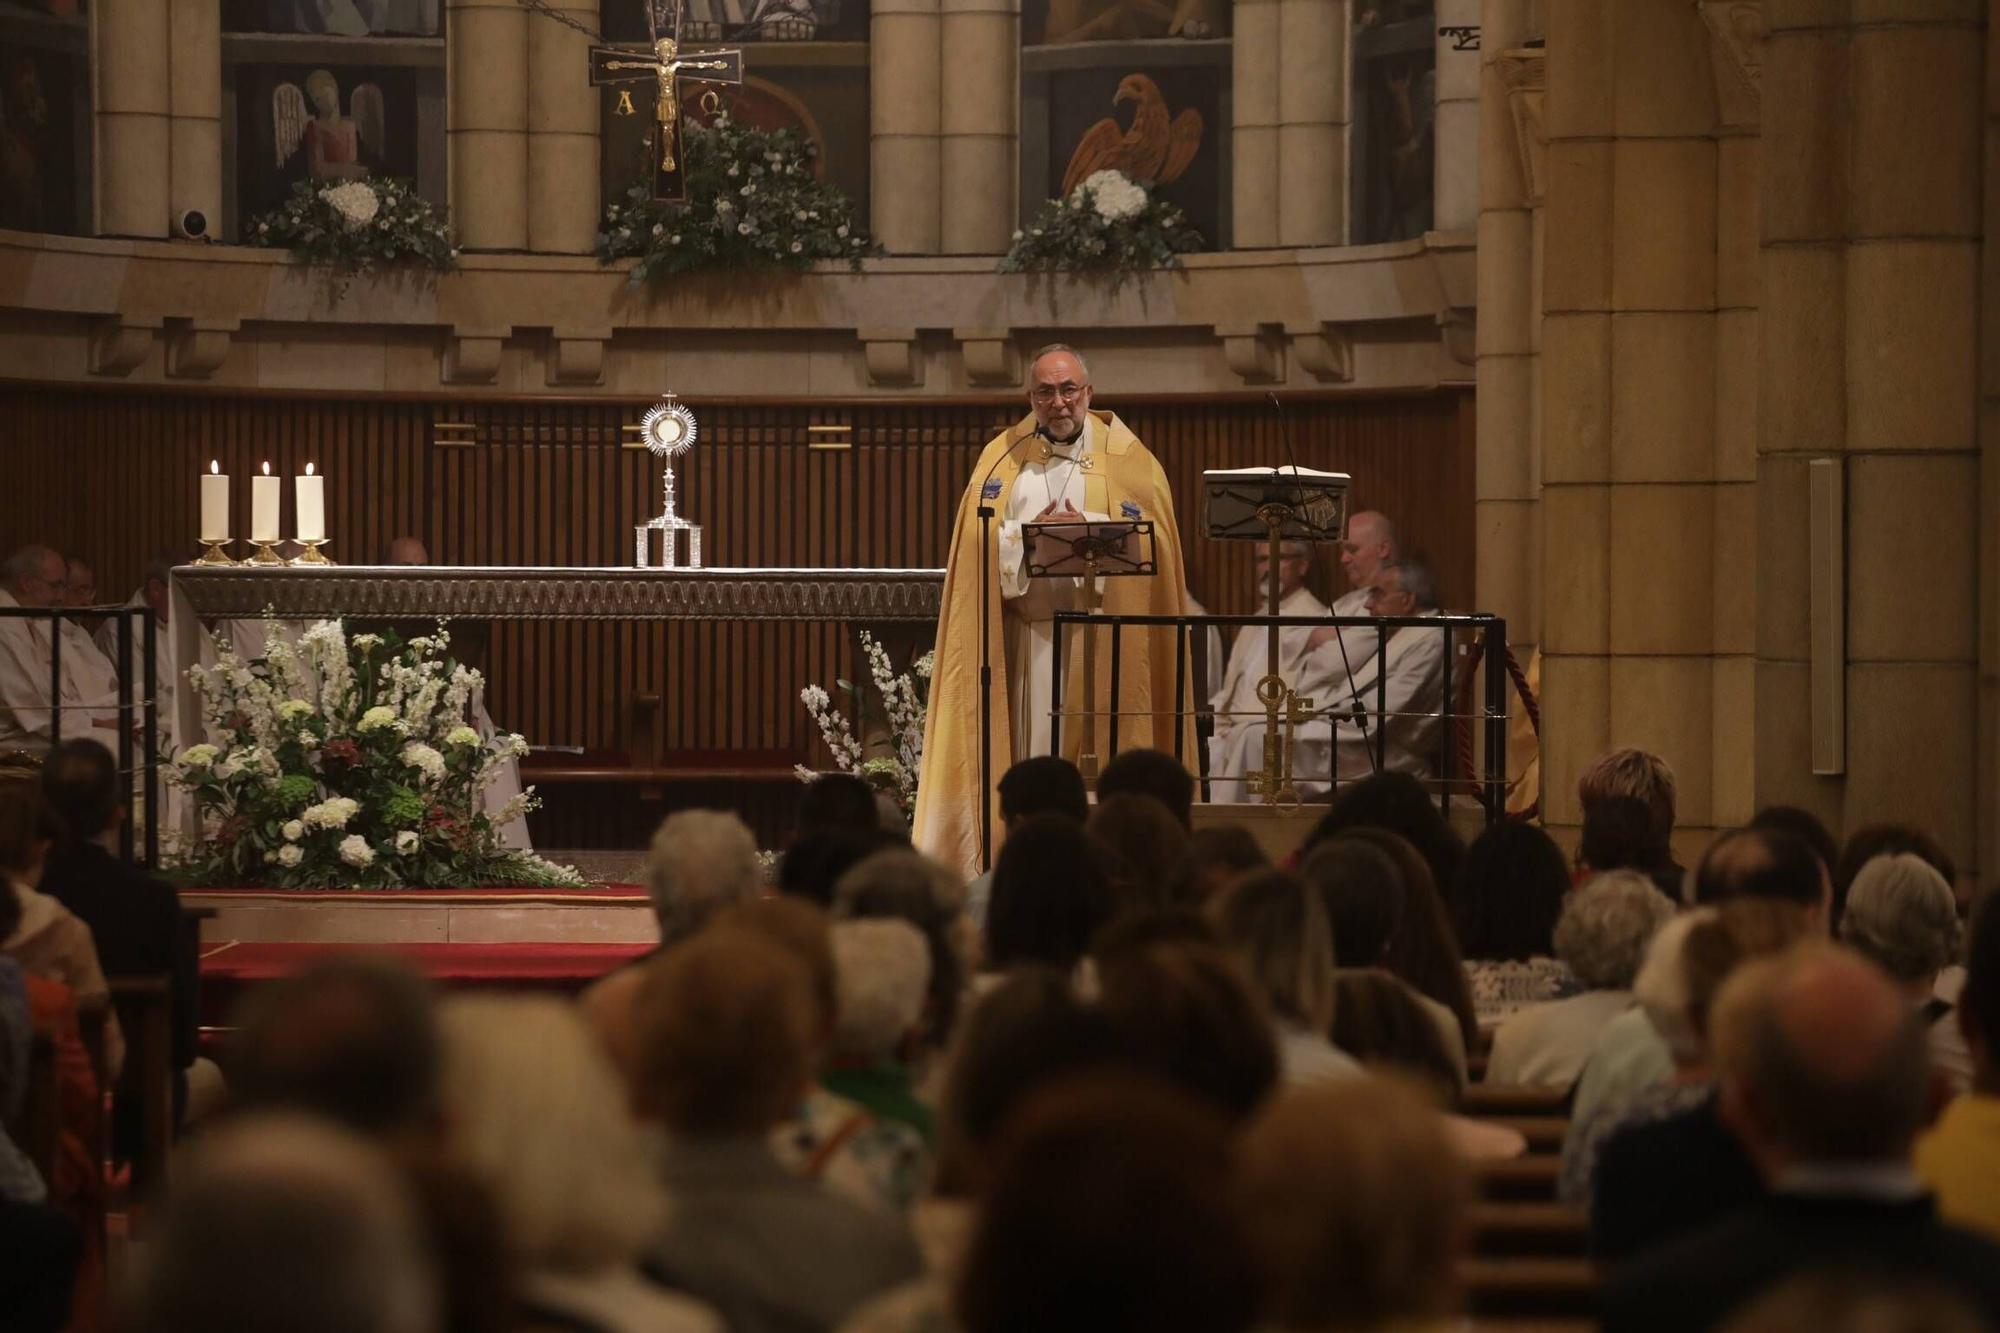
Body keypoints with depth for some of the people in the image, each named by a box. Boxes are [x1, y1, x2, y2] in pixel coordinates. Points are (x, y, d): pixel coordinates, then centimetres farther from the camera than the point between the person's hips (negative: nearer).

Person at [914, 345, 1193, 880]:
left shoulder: (1127, 459, 7)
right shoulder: (1002, 459, 12)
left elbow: (1149, 537, -3)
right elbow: (978, 542, 3)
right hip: (1027, 631, 1)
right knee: (1030, 752, -3)